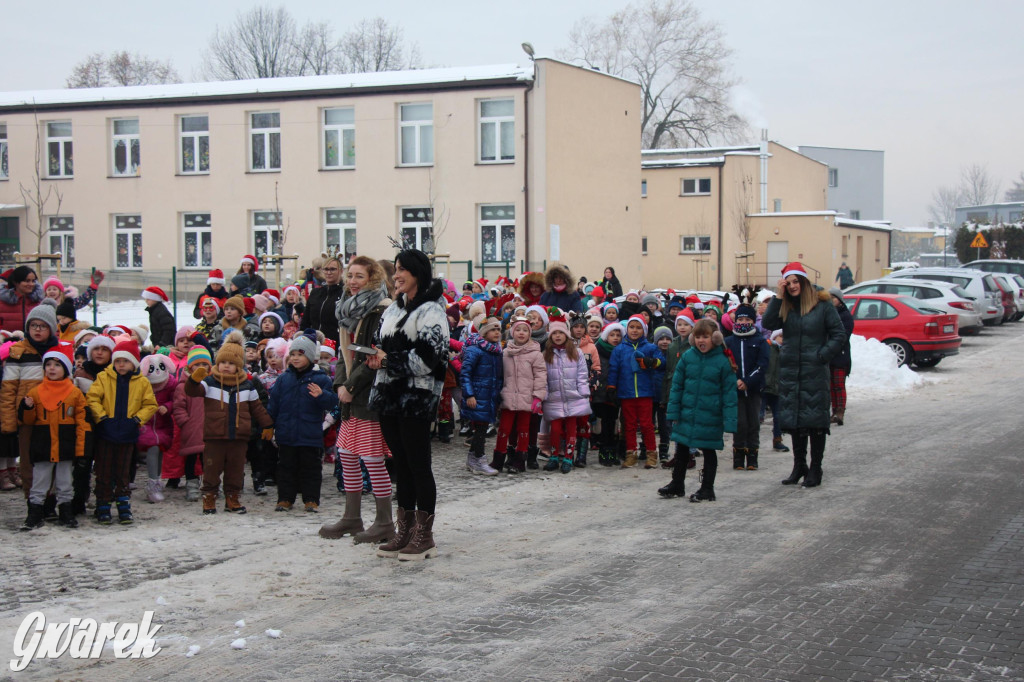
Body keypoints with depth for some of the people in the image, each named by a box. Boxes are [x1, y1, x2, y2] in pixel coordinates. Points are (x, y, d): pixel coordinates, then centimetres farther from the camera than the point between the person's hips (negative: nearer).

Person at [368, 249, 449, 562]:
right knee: (401, 463, 12)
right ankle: (405, 531, 19)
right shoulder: (393, 310, 16)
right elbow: (381, 345, 22)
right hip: (390, 395, 8)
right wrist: (375, 358, 0)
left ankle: (424, 536, 5)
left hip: (417, 398, -8)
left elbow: (427, 359, -18)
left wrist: (388, 360, -13)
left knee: (418, 464, -3)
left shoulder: (431, 311, -10)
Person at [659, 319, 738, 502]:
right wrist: (674, 412, 1)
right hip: (687, 415, 3)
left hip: (710, 417, -3)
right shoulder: (687, 357, -1)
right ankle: (677, 484, 30)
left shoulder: (723, 361, -9)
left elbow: (729, 393, -8)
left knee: (709, 451, 9)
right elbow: (677, 385, 4)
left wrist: (729, 421, -12)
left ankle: (707, 489, 21)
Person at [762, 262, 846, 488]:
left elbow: (839, 334, -3)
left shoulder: (822, 305, -4)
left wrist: (822, 355, -10)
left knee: (815, 419, -2)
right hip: (789, 370, 4)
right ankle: (799, 466, 20)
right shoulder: (785, 307, 8)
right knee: (793, 420, 9)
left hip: (815, 371, -4)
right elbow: (768, 323, -8)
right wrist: (779, 296, -9)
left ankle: (815, 468, 6)